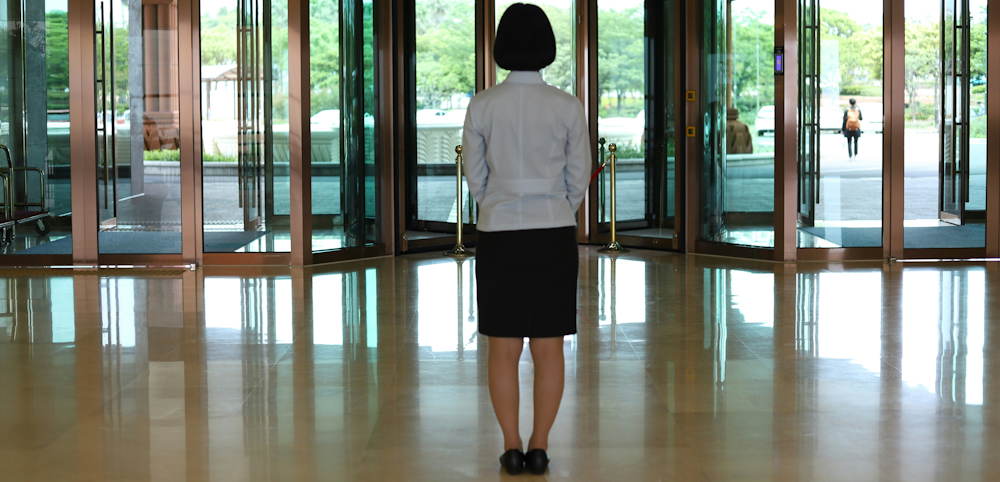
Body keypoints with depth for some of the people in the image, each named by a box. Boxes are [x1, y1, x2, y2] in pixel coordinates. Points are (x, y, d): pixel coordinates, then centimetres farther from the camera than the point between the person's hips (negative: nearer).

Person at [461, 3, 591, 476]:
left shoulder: (481, 106, -6)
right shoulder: (569, 108, -6)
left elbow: (475, 177, 2)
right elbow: (578, 180, 1)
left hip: (498, 236, 0)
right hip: (553, 236, 0)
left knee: (503, 348, 7)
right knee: (548, 347, 8)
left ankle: (512, 448, 7)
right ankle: (539, 447, 9)